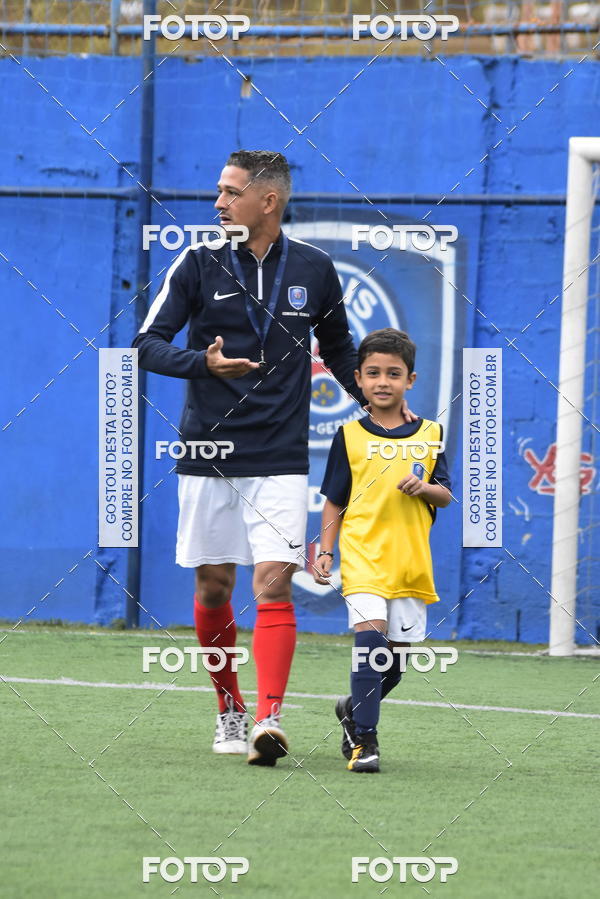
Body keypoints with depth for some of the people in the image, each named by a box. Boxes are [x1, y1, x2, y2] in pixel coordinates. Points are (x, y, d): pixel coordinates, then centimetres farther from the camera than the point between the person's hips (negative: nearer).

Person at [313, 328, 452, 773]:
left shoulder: (430, 435, 8)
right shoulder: (350, 436, 4)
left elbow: (445, 496, 9)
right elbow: (334, 501, 9)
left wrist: (424, 488, -12)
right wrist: (325, 551, 0)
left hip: (411, 560, 3)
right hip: (363, 554, -3)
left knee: (397, 650, 7)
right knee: (370, 632, -21)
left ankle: (354, 710, 35)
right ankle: (364, 739, -20)